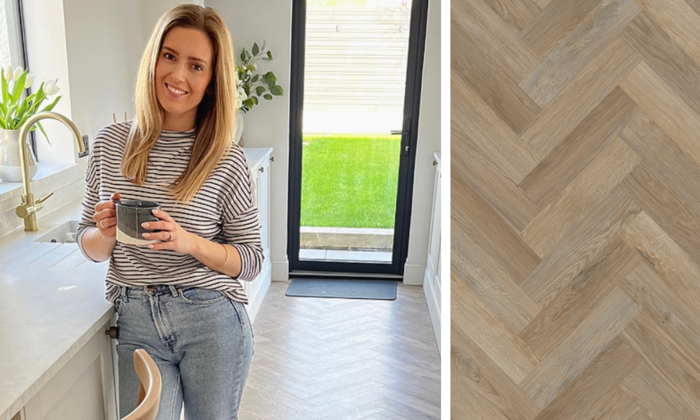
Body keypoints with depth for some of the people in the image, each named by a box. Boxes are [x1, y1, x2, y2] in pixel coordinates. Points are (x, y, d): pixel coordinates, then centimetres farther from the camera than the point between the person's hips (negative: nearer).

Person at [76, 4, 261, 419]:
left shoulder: (227, 161, -10)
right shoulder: (110, 144, 0)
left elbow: (251, 261, -5)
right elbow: (91, 248, 8)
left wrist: (189, 242, -21)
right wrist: (105, 233, -14)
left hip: (213, 322, -1)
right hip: (138, 325, 2)